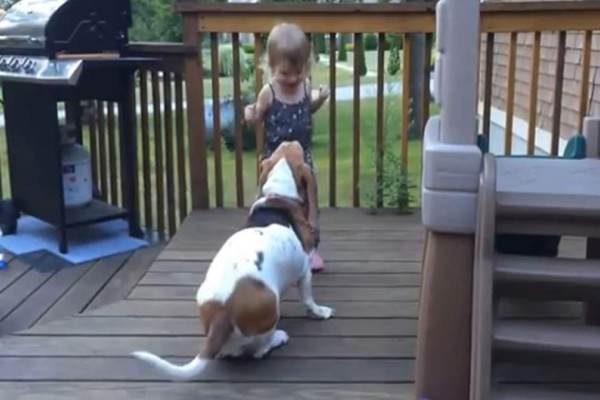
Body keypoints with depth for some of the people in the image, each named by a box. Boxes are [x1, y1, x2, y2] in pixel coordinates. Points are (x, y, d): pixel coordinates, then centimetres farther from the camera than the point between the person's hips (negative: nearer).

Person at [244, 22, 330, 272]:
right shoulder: (268, 92, -15)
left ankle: (311, 247, 23)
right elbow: (257, 120, -4)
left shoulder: (306, 86, -5)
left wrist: (319, 100, -5)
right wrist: (249, 116, -26)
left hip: (302, 155, 3)